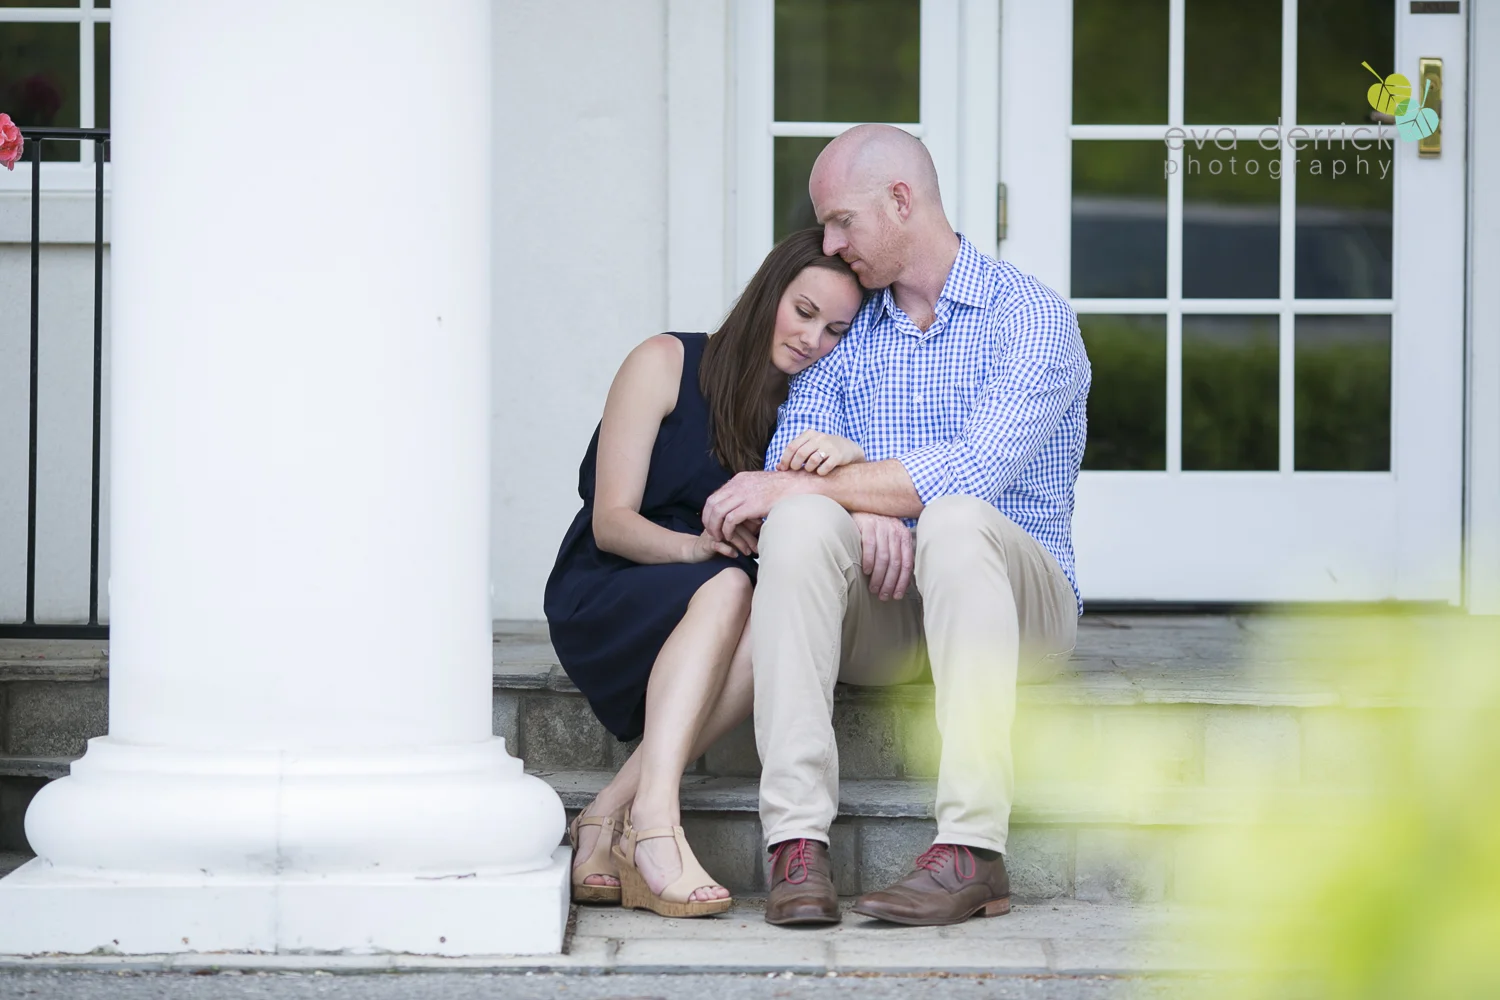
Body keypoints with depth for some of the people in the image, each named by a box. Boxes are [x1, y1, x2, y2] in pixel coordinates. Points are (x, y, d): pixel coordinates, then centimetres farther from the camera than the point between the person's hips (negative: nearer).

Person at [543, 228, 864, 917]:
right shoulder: (668, 364, -3)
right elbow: (611, 522, -9)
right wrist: (695, 546, -30)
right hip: (603, 600, -4)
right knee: (726, 587, -36)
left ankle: (607, 818, -33)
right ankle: (654, 816, -51)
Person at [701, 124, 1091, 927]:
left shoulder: (1030, 318, -3)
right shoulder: (843, 335, 16)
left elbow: (974, 471, -18)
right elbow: (792, 460, 2)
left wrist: (799, 484, -19)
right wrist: (864, 504, -21)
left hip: (1017, 603, -3)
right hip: (879, 620, 4)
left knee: (953, 520, -36)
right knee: (803, 520, -28)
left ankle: (972, 850, -42)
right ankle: (797, 840, -39)